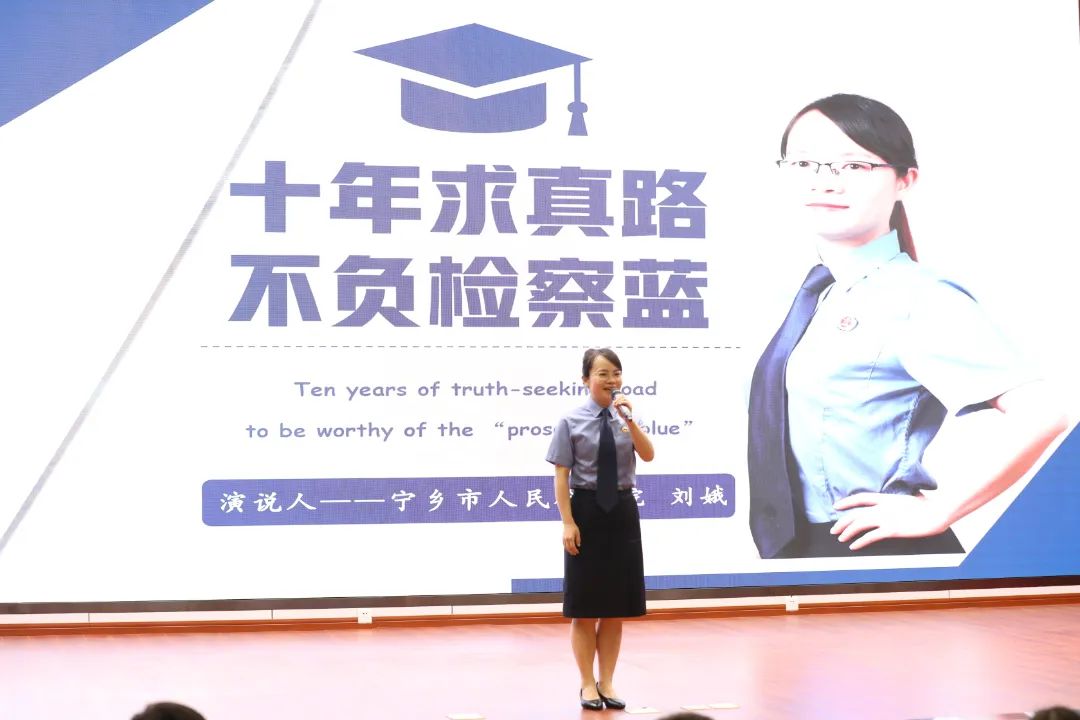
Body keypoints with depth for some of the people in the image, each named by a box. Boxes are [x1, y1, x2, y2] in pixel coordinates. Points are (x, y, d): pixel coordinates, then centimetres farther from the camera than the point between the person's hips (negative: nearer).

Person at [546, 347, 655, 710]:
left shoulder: (624, 417, 2)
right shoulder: (572, 421, -6)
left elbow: (648, 455, -12)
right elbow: (561, 475, -8)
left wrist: (629, 420, -24)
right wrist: (568, 523, -13)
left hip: (623, 513, 3)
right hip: (587, 512, -3)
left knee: (616, 607, 8)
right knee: (585, 607, 5)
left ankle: (607, 683, 19)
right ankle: (588, 684, 16)